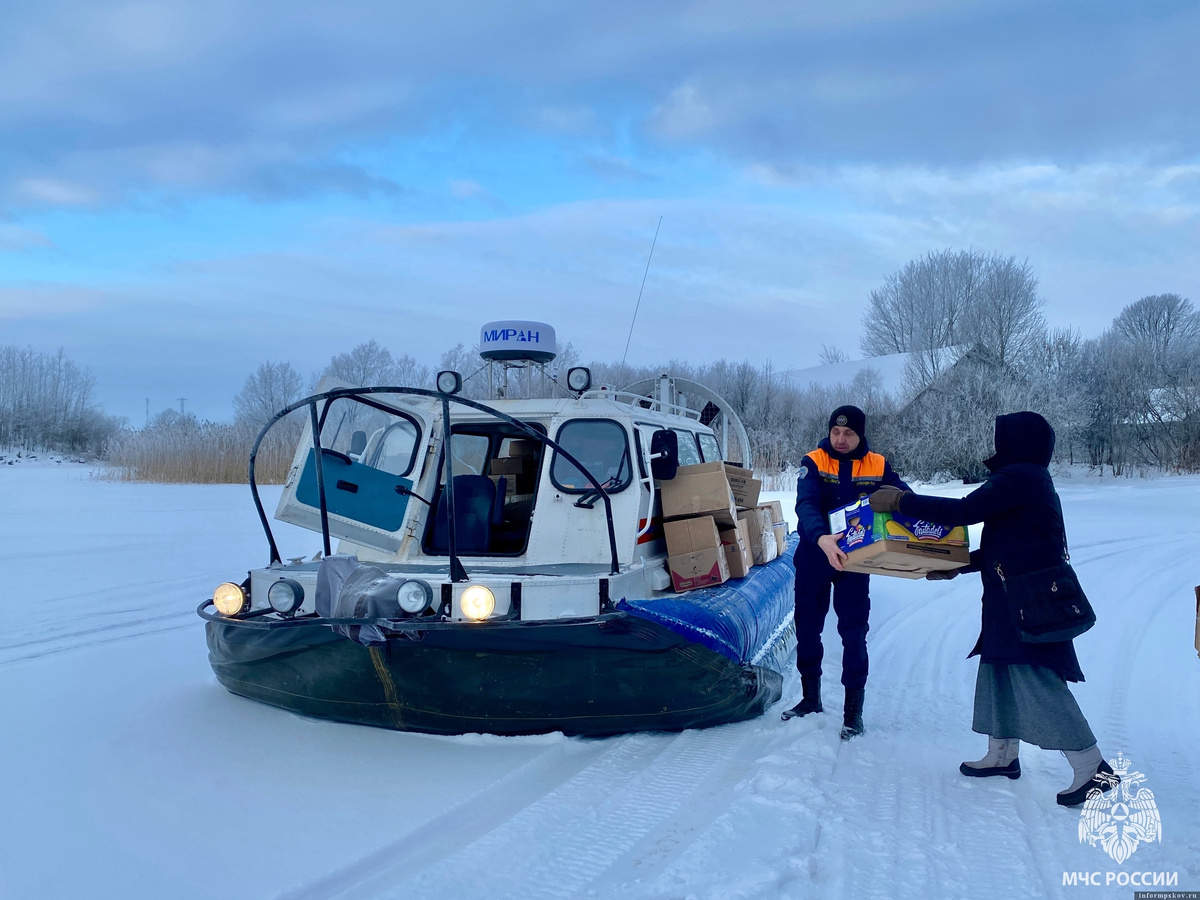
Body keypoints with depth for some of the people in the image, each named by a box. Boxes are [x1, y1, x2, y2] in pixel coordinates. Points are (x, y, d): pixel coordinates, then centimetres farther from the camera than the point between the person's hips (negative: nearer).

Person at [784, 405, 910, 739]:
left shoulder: (878, 467, -4)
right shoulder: (814, 463, -11)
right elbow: (806, 505, -26)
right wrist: (821, 537, -45)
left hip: (855, 560, 0)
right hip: (813, 557, 1)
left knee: (854, 633, -1)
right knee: (807, 627, 11)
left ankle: (853, 709, 11)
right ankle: (811, 698, 30)